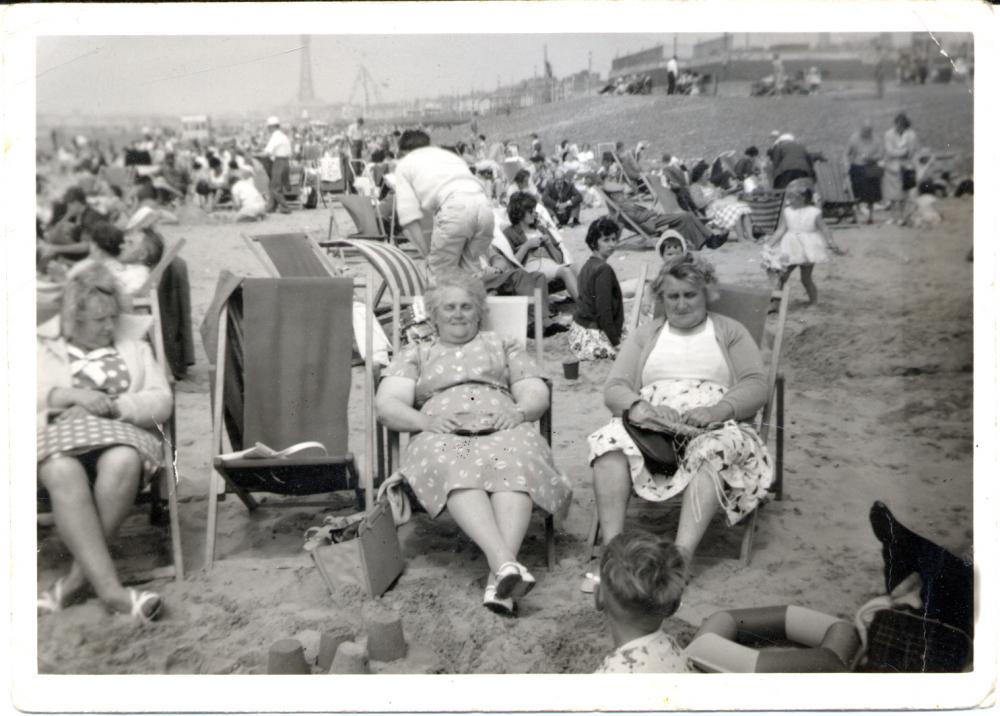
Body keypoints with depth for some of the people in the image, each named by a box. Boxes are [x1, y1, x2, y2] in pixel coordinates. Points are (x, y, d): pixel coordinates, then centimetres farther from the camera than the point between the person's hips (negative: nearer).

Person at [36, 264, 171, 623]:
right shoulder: (43, 348, 21)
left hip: (119, 435, 1)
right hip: (57, 438, -1)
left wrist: (112, 405, -8)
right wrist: (71, 395, -10)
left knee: (123, 463, -37)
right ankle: (110, 589, -42)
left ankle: (76, 578, -28)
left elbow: (161, 403, 9)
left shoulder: (135, 350, 23)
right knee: (63, 473, -38)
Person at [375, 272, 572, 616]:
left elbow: (537, 394, 17)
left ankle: (499, 574, -53)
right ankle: (505, 563, -55)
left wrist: (518, 412, -7)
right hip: (442, 436, 0)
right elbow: (387, 404, 11)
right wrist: (425, 420, -10)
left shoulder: (503, 346, 29)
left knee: (515, 461, -37)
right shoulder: (415, 354, 27)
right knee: (456, 467, -39)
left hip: (502, 431, 1)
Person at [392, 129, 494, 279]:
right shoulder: (450, 154, 40)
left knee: (440, 274, 5)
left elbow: (409, 216, 11)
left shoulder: (405, 164, 25)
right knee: (471, 271, 16)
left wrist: (427, 253, 14)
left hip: (454, 207, -5)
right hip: (485, 204, 5)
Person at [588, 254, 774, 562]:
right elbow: (614, 388, 11)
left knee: (717, 448, -37)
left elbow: (756, 386, 5)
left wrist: (716, 411, -17)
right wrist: (639, 406, -14)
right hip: (648, 431, 2)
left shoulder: (730, 332, 20)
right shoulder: (645, 335, 25)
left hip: (711, 429, -1)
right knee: (610, 440, -31)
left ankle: (682, 554, -49)